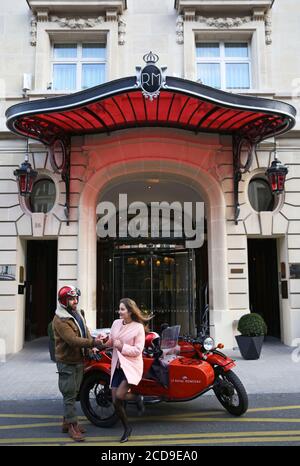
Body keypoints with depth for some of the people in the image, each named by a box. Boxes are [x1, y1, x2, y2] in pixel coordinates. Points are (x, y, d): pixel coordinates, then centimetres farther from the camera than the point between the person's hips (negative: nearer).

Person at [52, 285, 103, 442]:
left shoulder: (79, 314, 10)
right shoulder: (60, 320, -18)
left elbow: (86, 332, 9)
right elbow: (72, 340, -26)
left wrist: (91, 347, -10)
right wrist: (92, 343, -28)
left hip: (79, 360, 8)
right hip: (67, 362, -8)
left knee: (73, 393, 17)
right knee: (69, 394, -2)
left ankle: (67, 422, 30)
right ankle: (72, 426, 9)